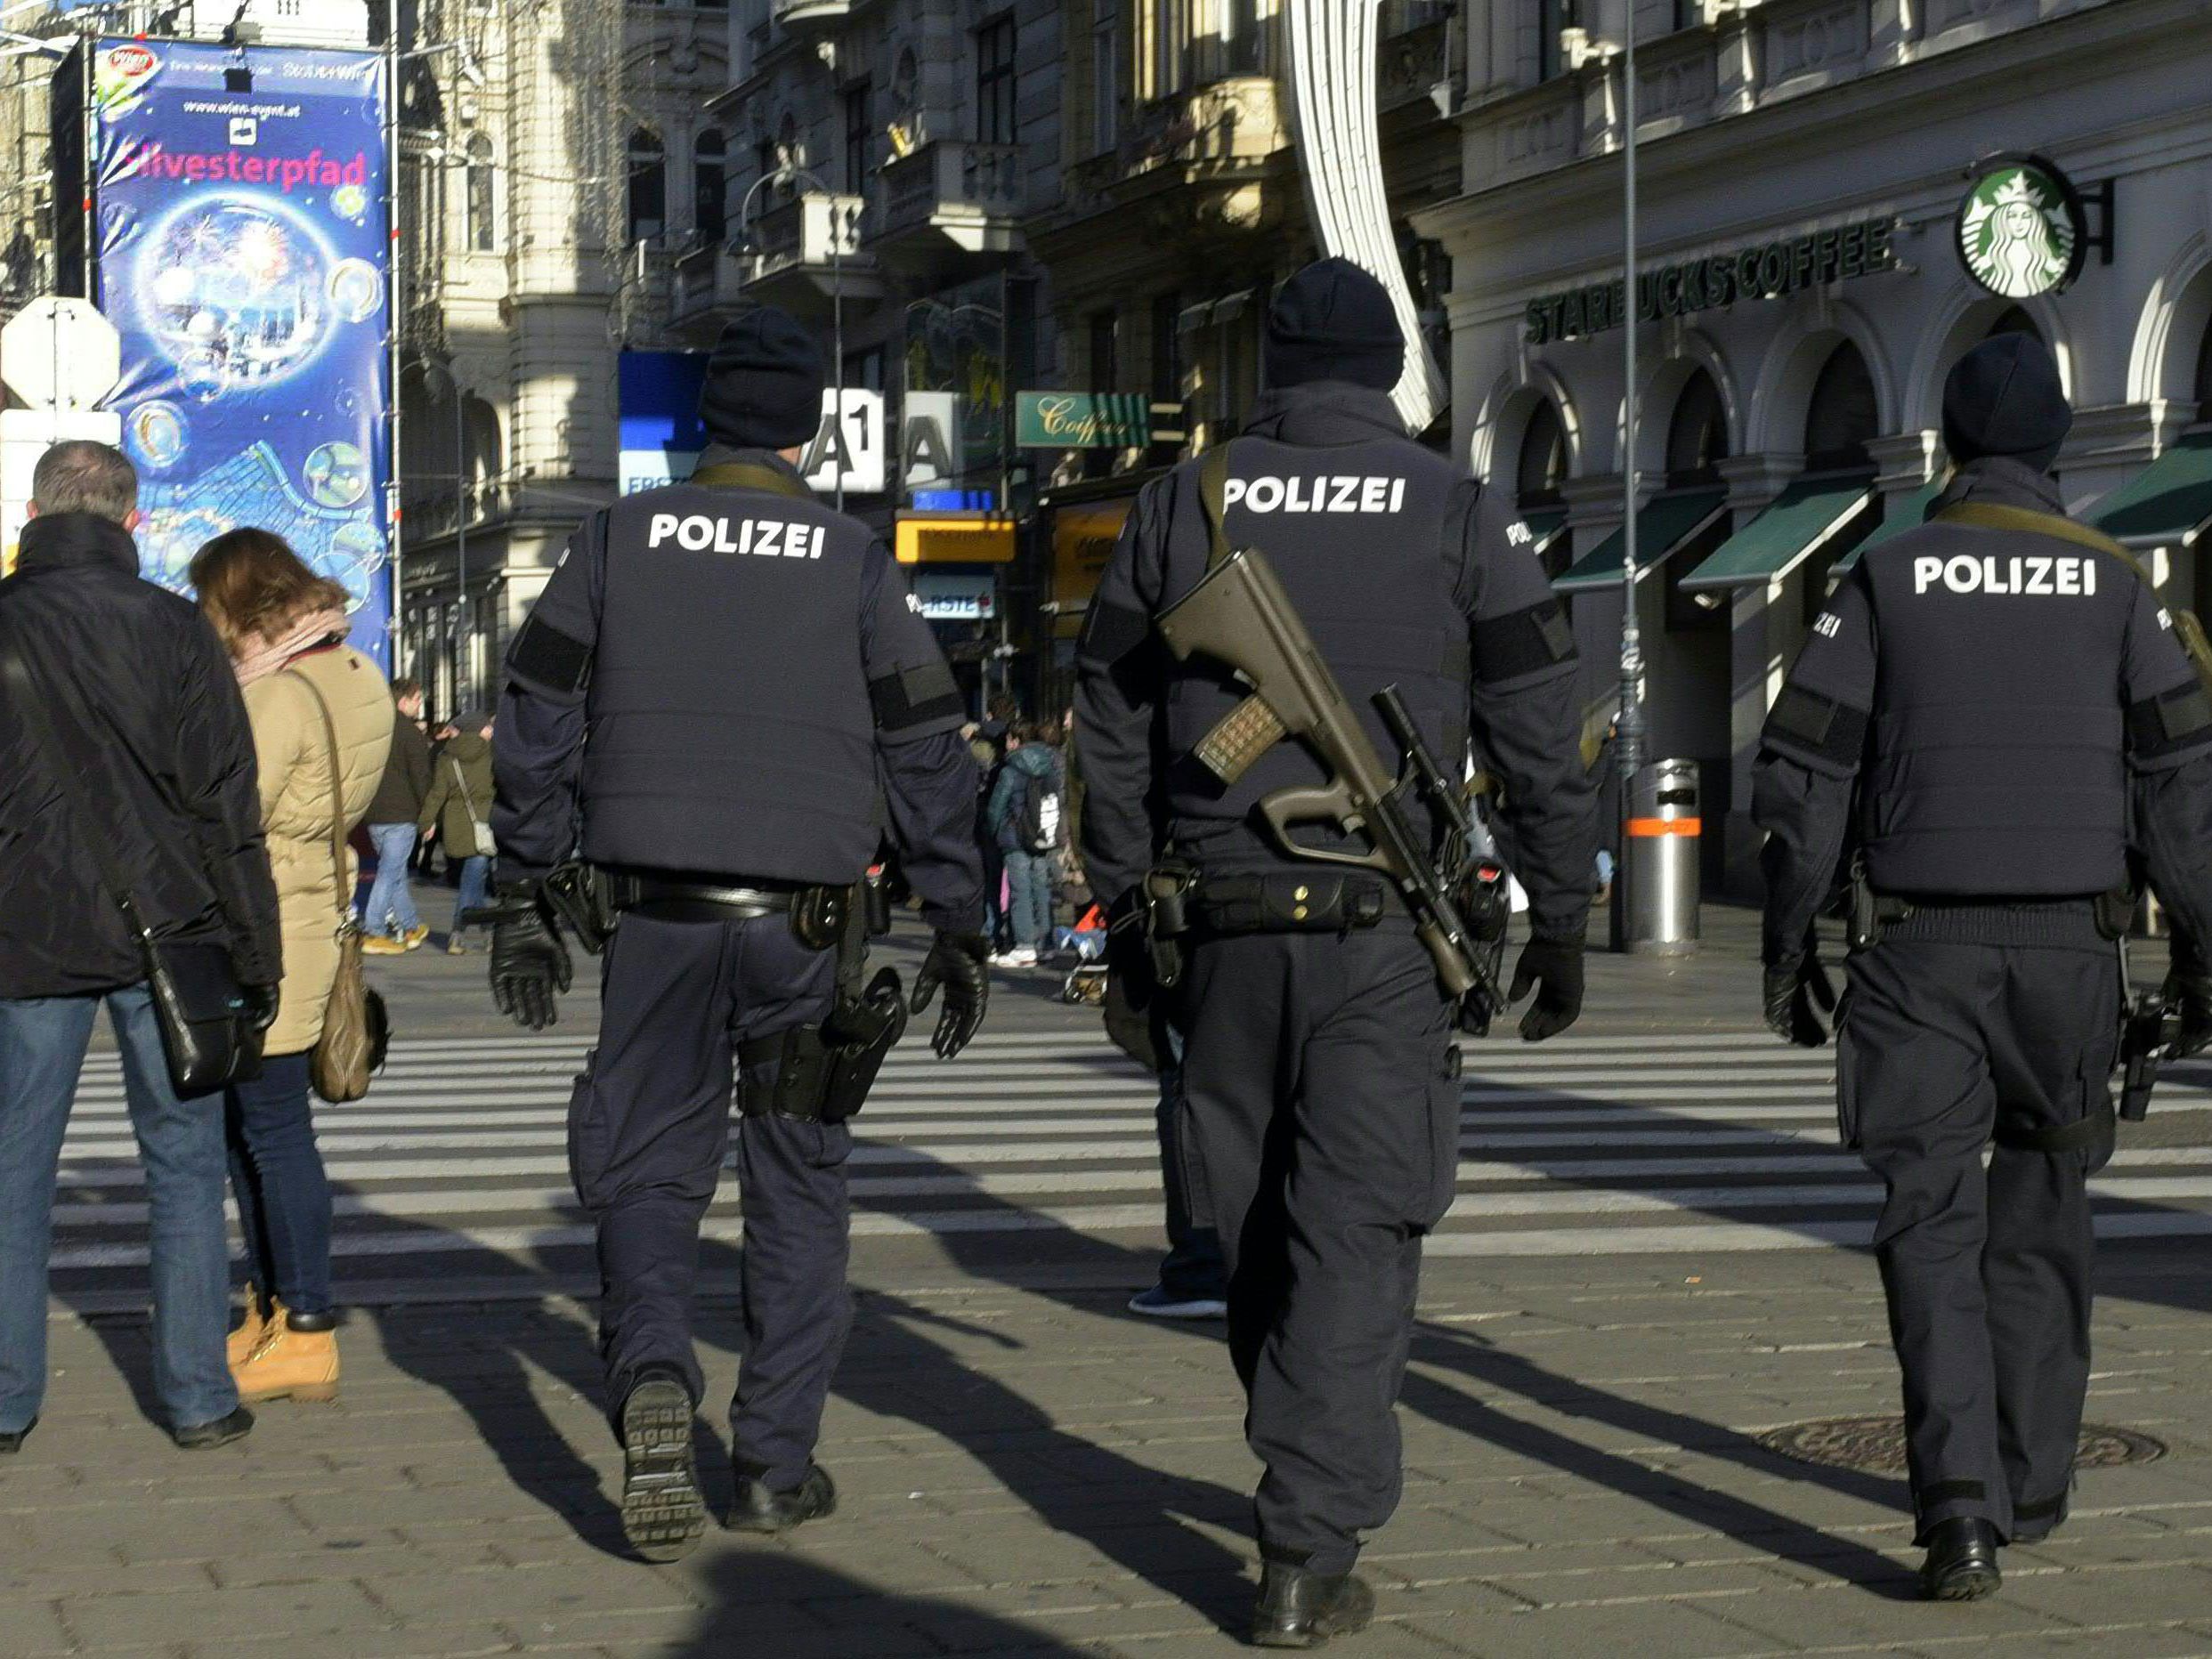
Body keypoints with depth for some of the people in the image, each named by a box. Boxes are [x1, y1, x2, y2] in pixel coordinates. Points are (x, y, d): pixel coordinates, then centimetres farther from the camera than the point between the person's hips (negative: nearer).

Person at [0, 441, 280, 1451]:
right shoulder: (171, 627, -3)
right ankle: (198, 1397, 10)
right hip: (164, 933, -1)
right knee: (184, 1164, 8)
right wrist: (255, 952, 1)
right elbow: (223, 801, -4)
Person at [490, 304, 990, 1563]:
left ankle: (652, 1376, -19)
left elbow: (537, 726, 6)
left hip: (660, 916, 1)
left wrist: (527, 898, 12)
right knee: (799, 1186, 10)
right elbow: (926, 754, 2)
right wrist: (959, 929, 7)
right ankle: (778, 1461, 11)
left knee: (646, 1171, 8)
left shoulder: (620, 539, 6)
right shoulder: (855, 562, 3)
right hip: (805, 919, 0)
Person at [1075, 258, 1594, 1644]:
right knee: (1357, 1235, -3)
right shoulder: (1460, 515, 2)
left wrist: (1126, 910, 16)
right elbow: (1543, 739, 1)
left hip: (1227, 922, 2)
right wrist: (1562, 923, 9)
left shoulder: (1181, 506, 8)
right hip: (1385, 934, -2)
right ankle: (1311, 1554, -8)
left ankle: (1311, 1481, 28)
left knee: (1259, 1226, 15)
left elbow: (1112, 728, 9)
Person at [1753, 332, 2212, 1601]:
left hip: (1924, 946, -1)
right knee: (2041, 1218, 15)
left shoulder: (1887, 582, 2)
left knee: (1932, 1222, -2)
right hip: (2071, 944, 1)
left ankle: (1962, 1506, -17)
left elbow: (1804, 773, 0)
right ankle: (2032, 1484, 22)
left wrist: (1790, 942, 7)